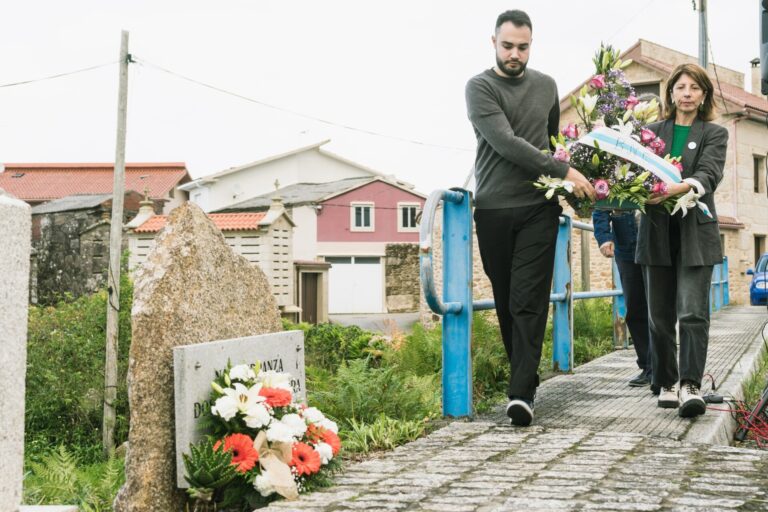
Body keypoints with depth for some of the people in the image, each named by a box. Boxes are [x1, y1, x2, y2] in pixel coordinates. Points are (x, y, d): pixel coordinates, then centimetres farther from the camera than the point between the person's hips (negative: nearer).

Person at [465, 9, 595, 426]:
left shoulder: (545, 86, 13)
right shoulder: (480, 87, -1)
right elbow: (505, 142, -13)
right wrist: (564, 172, -16)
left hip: (539, 208, 1)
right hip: (493, 209, -1)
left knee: (529, 302, -9)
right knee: (506, 302, 6)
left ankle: (522, 393, -13)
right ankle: (523, 376, 20)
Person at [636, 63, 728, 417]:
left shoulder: (714, 134, 6)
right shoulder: (653, 132, 12)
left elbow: (709, 174, -11)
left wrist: (677, 188, -31)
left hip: (695, 232, -2)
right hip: (657, 233, 2)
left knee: (692, 311, -12)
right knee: (660, 315, 5)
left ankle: (691, 386, -15)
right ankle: (666, 383, 15)